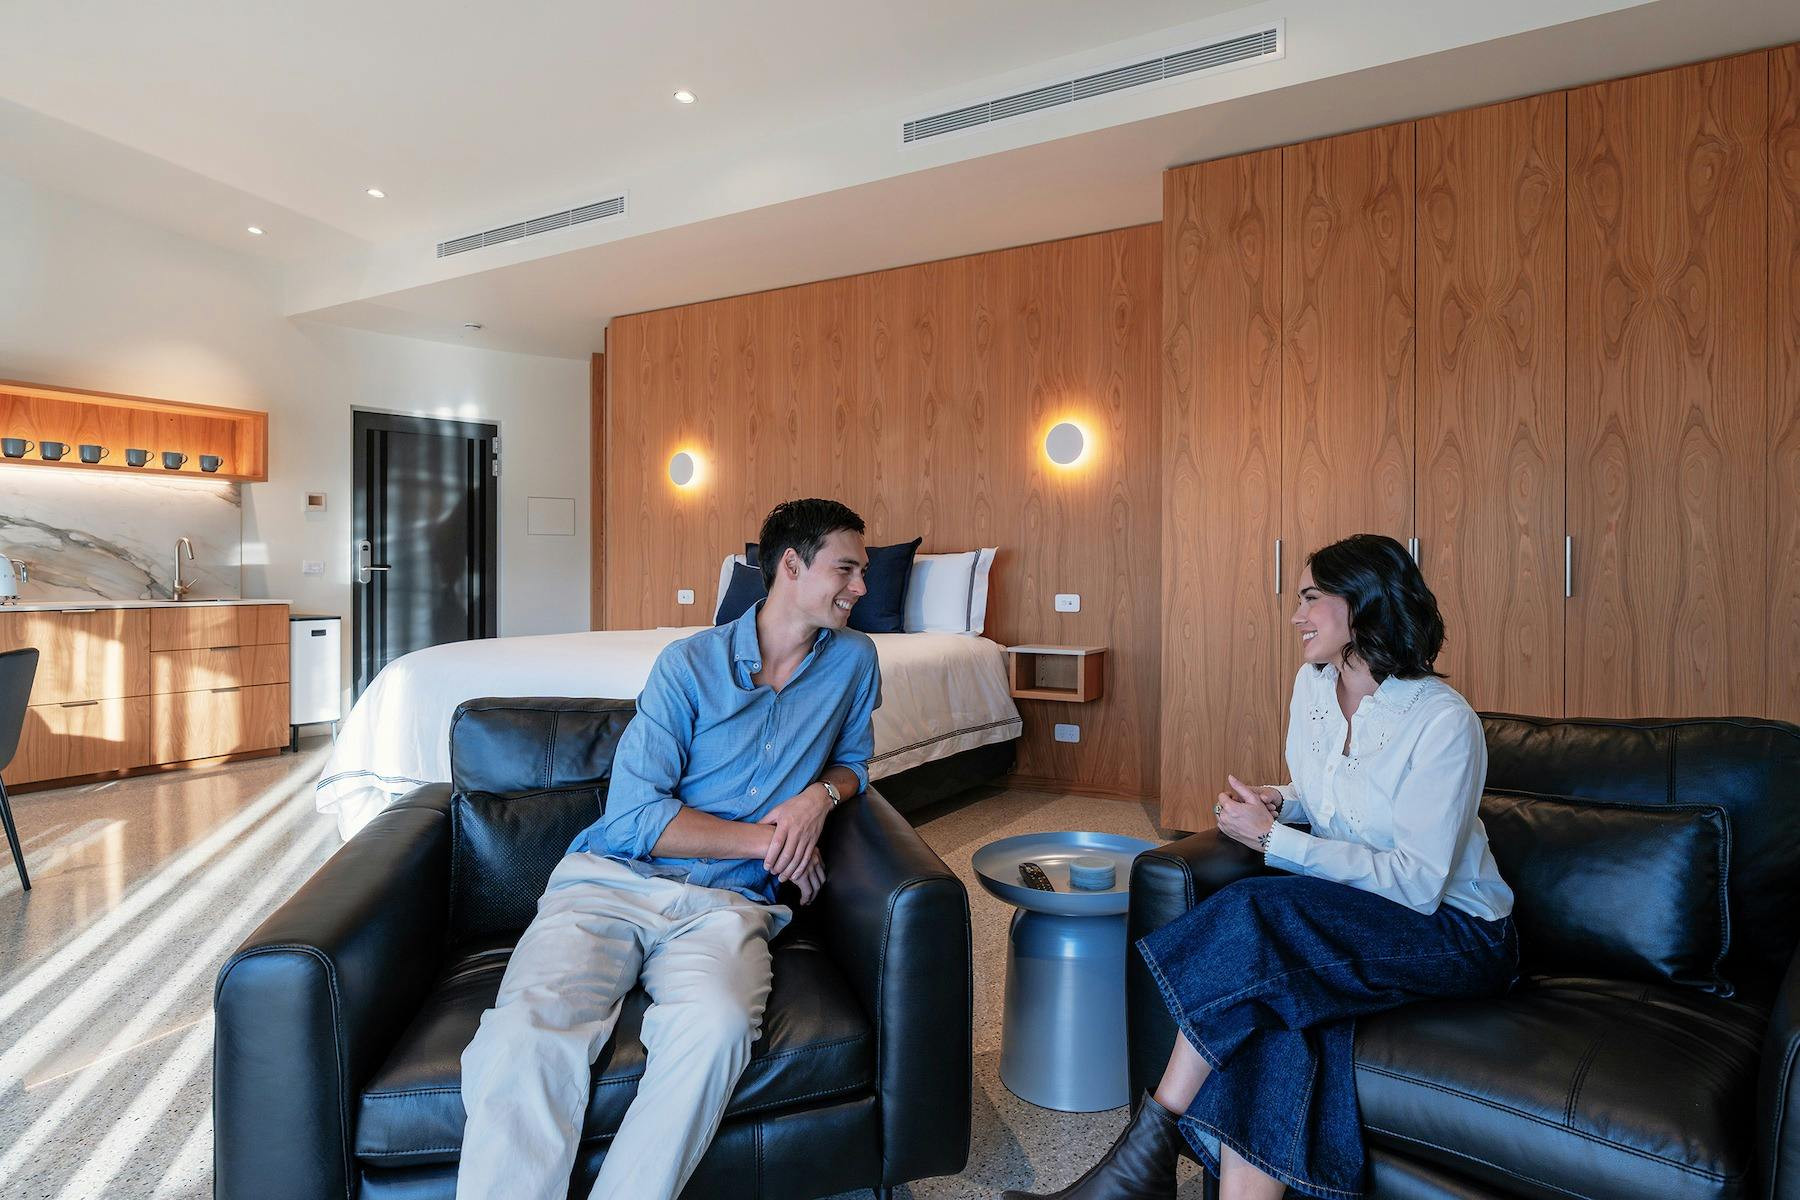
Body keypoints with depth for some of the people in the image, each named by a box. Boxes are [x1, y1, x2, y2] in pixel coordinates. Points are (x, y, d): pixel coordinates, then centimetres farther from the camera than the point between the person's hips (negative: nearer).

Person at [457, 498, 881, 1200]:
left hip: (724, 903, 2)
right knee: (525, 1038, -30)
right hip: (613, 880, -1)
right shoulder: (692, 663, 1)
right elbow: (634, 817, -5)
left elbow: (852, 761, 24)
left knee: (718, 1027, -33)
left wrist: (820, 794, 0)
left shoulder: (854, 661, 10)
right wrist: (767, 840, -5)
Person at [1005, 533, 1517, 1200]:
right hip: (1354, 911, 6)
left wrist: (1276, 839, -23)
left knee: (1257, 920, -32)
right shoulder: (1314, 684, 2)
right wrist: (1280, 802, -5)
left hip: (1455, 933, -5)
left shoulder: (1444, 721, -19)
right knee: (1275, 1004, -30)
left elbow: (1419, 883, -22)